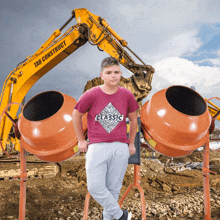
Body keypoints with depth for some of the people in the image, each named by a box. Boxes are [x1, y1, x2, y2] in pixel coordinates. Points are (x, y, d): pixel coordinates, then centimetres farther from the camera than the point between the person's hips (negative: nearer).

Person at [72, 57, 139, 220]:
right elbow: (76, 116, 8)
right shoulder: (91, 95, -6)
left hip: (120, 148, 1)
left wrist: (131, 144, 17)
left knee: (114, 188, 8)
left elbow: (133, 119, 14)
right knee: (95, 187, -6)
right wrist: (81, 141, 10)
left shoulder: (127, 95, 0)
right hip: (97, 147, -1)